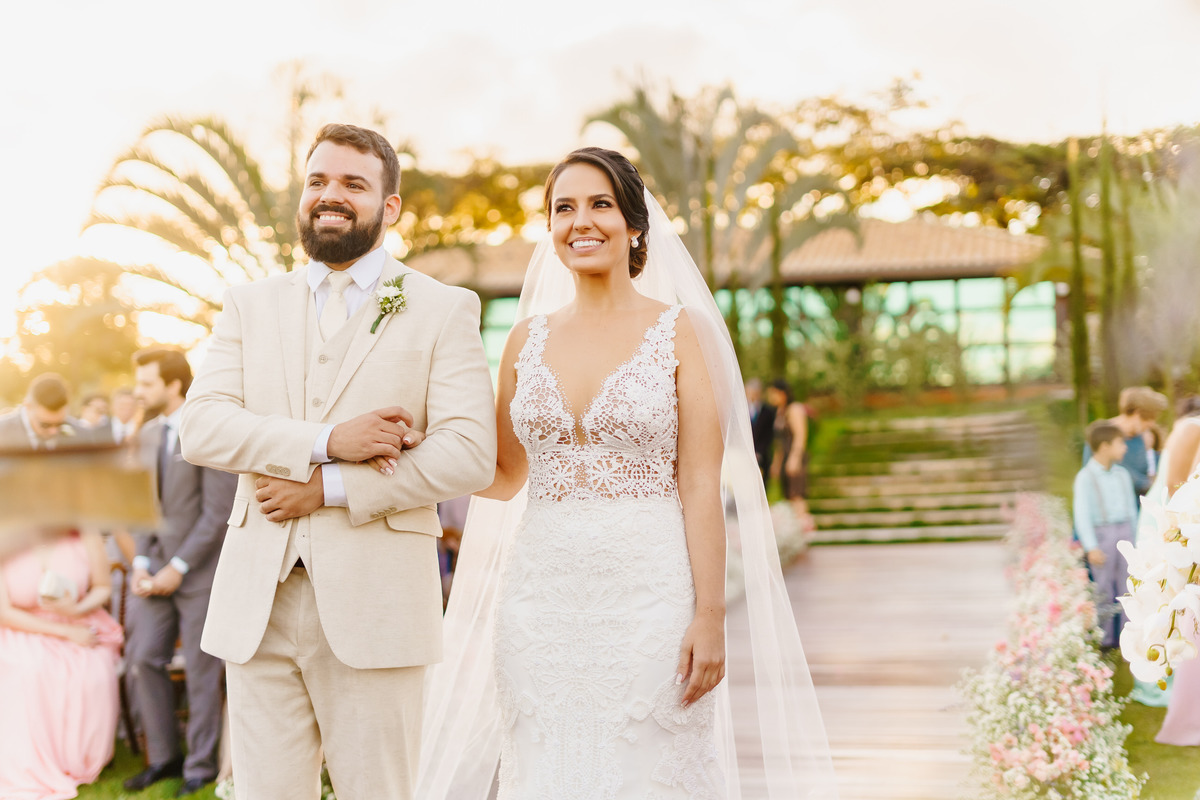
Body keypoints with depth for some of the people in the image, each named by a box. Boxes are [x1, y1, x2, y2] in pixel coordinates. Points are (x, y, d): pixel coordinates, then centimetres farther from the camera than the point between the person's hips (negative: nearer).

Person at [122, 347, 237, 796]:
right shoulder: (148, 435, 11)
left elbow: (219, 511, -15)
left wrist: (178, 567, -15)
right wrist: (141, 562, 3)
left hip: (200, 569, -7)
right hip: (159, 566, 7)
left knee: (202, 673, 2)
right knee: (143, 659, 4)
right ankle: (164, 756, 19)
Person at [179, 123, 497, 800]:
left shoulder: (445, 310, 4)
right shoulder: (253, 305, 14)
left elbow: (470, 456, -8)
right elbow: (200, 427, 0)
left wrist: (330, 487, -12)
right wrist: (326, 442, -14)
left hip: (374, 603, -3)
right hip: (257, 601, 3)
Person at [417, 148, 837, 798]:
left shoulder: (682, 330, -1)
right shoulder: (528, 338, 10)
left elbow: (701, 485, -5)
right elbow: (505, 476, 15)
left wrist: (710, 617, -11)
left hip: (649, 591, -3)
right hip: (544, 592, 4)